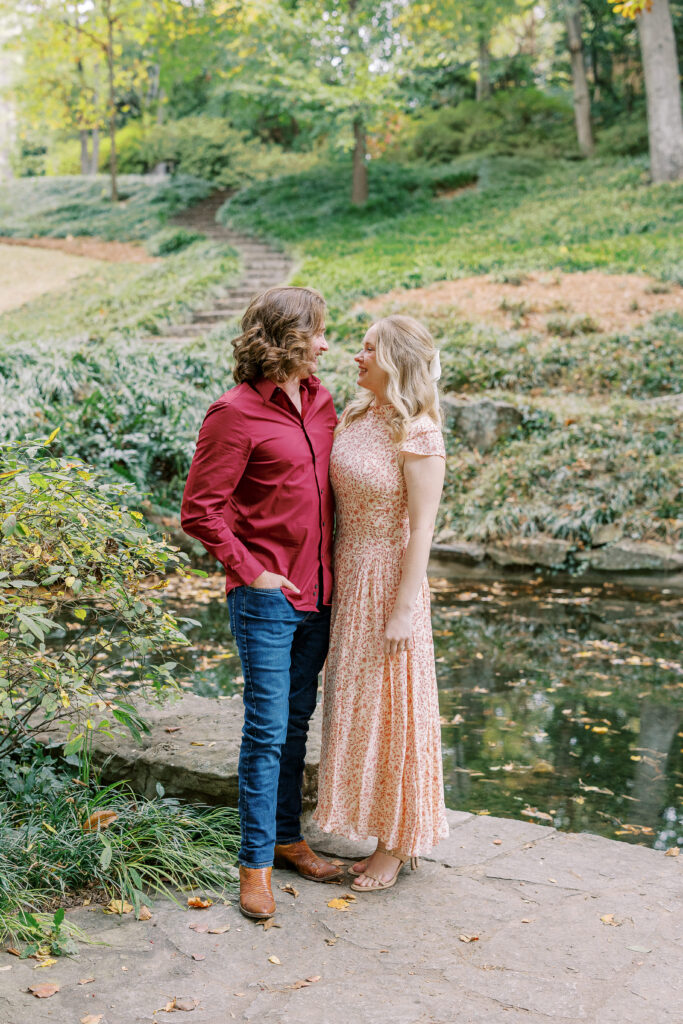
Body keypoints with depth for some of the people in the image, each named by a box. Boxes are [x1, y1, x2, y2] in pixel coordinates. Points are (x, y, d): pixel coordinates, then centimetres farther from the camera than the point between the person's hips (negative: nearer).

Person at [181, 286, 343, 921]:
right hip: (267, 597, -7)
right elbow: (200, 511, -12)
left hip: (318, 592, 7)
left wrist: (334, 565, 13)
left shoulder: (319, 399, 10)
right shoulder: (235, 413, -12)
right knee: (266, 728, -2)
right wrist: (251, 572, -13)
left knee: (296, 721, 16)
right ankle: (256, 865, 10)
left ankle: (287, 837, 30)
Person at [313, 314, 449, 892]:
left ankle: (397, 845, 19)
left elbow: (422, 530, -17)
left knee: (390, 708, 3)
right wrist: (331, 579, 11)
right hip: (347, 580, 8)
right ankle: (376, 830, 30)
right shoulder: (355, 418, 6)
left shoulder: (418, 435, -17)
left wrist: (403, 610, -18)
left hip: (389, 582, -8)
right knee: (355, 706, 15)